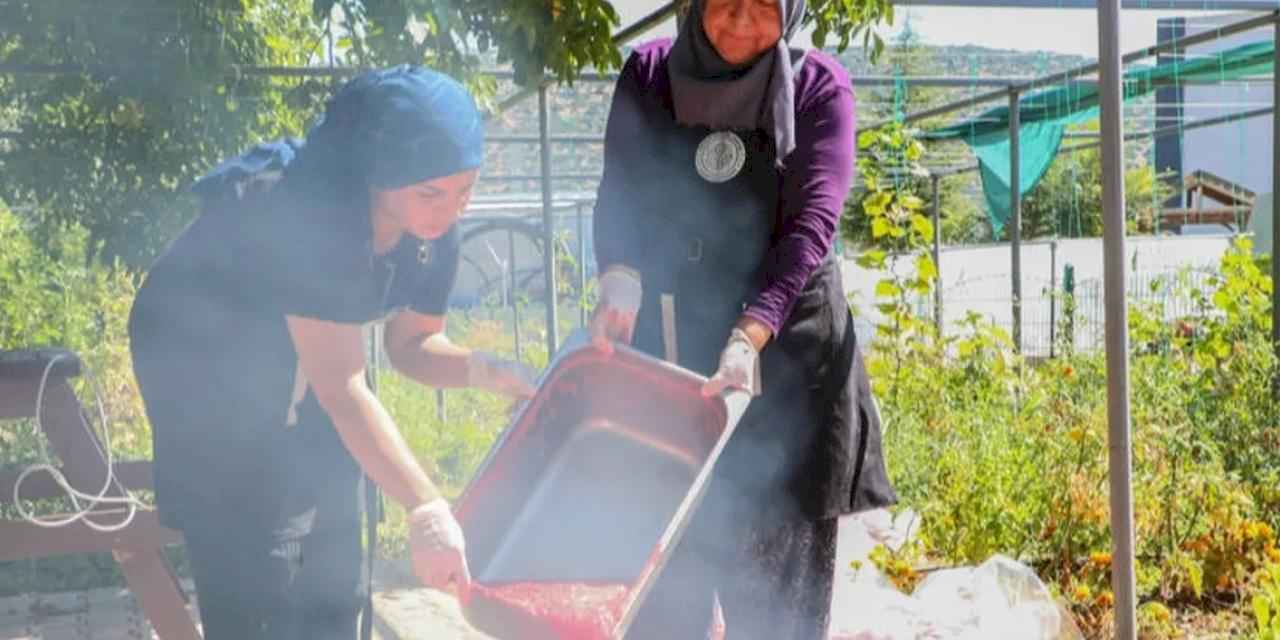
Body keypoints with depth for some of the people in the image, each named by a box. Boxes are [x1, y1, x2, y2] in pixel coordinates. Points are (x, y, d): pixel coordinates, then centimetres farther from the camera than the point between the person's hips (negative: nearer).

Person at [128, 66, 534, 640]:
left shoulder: (432, 231, -15)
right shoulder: (310, 214, -37)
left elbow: (411, 344, -3)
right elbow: (340, 386, -41)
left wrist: (483, 370, -24)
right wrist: (425, 508, -48)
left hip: (297, 366, 7)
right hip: (203, 359, -7)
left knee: (331, 580, 9)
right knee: (253, 583, -9)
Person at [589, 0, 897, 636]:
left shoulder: (818, 85, -3)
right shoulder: (648, 73, 4)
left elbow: (812, 221, -13)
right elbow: (620, 196, 0)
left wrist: (749, 336, -28)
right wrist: (620, 280, -22)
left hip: (787, 353, -1)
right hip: (668, 342, 2)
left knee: (775, 573, 4)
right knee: (662, 566, 6)